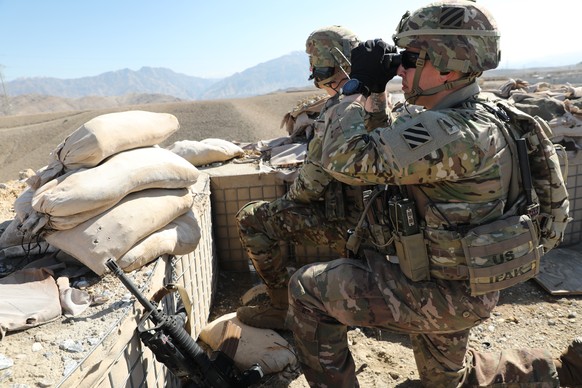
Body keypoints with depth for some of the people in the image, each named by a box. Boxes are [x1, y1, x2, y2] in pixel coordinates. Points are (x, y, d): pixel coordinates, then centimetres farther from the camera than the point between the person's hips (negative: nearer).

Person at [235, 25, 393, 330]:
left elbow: (314, 178, -24)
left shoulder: (346, 110, -24)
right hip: (365, 215, 10)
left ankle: (281, 308, 3)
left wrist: (290, 197, -4)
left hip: (344, 221, -10)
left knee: (250, 219, -9)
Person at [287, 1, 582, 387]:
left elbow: (348, 157, -32)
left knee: (308, 289, -7)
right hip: (458, 282, 10)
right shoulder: (469, 121, 3)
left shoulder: (456, 133, -30)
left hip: (445, 291, -10)